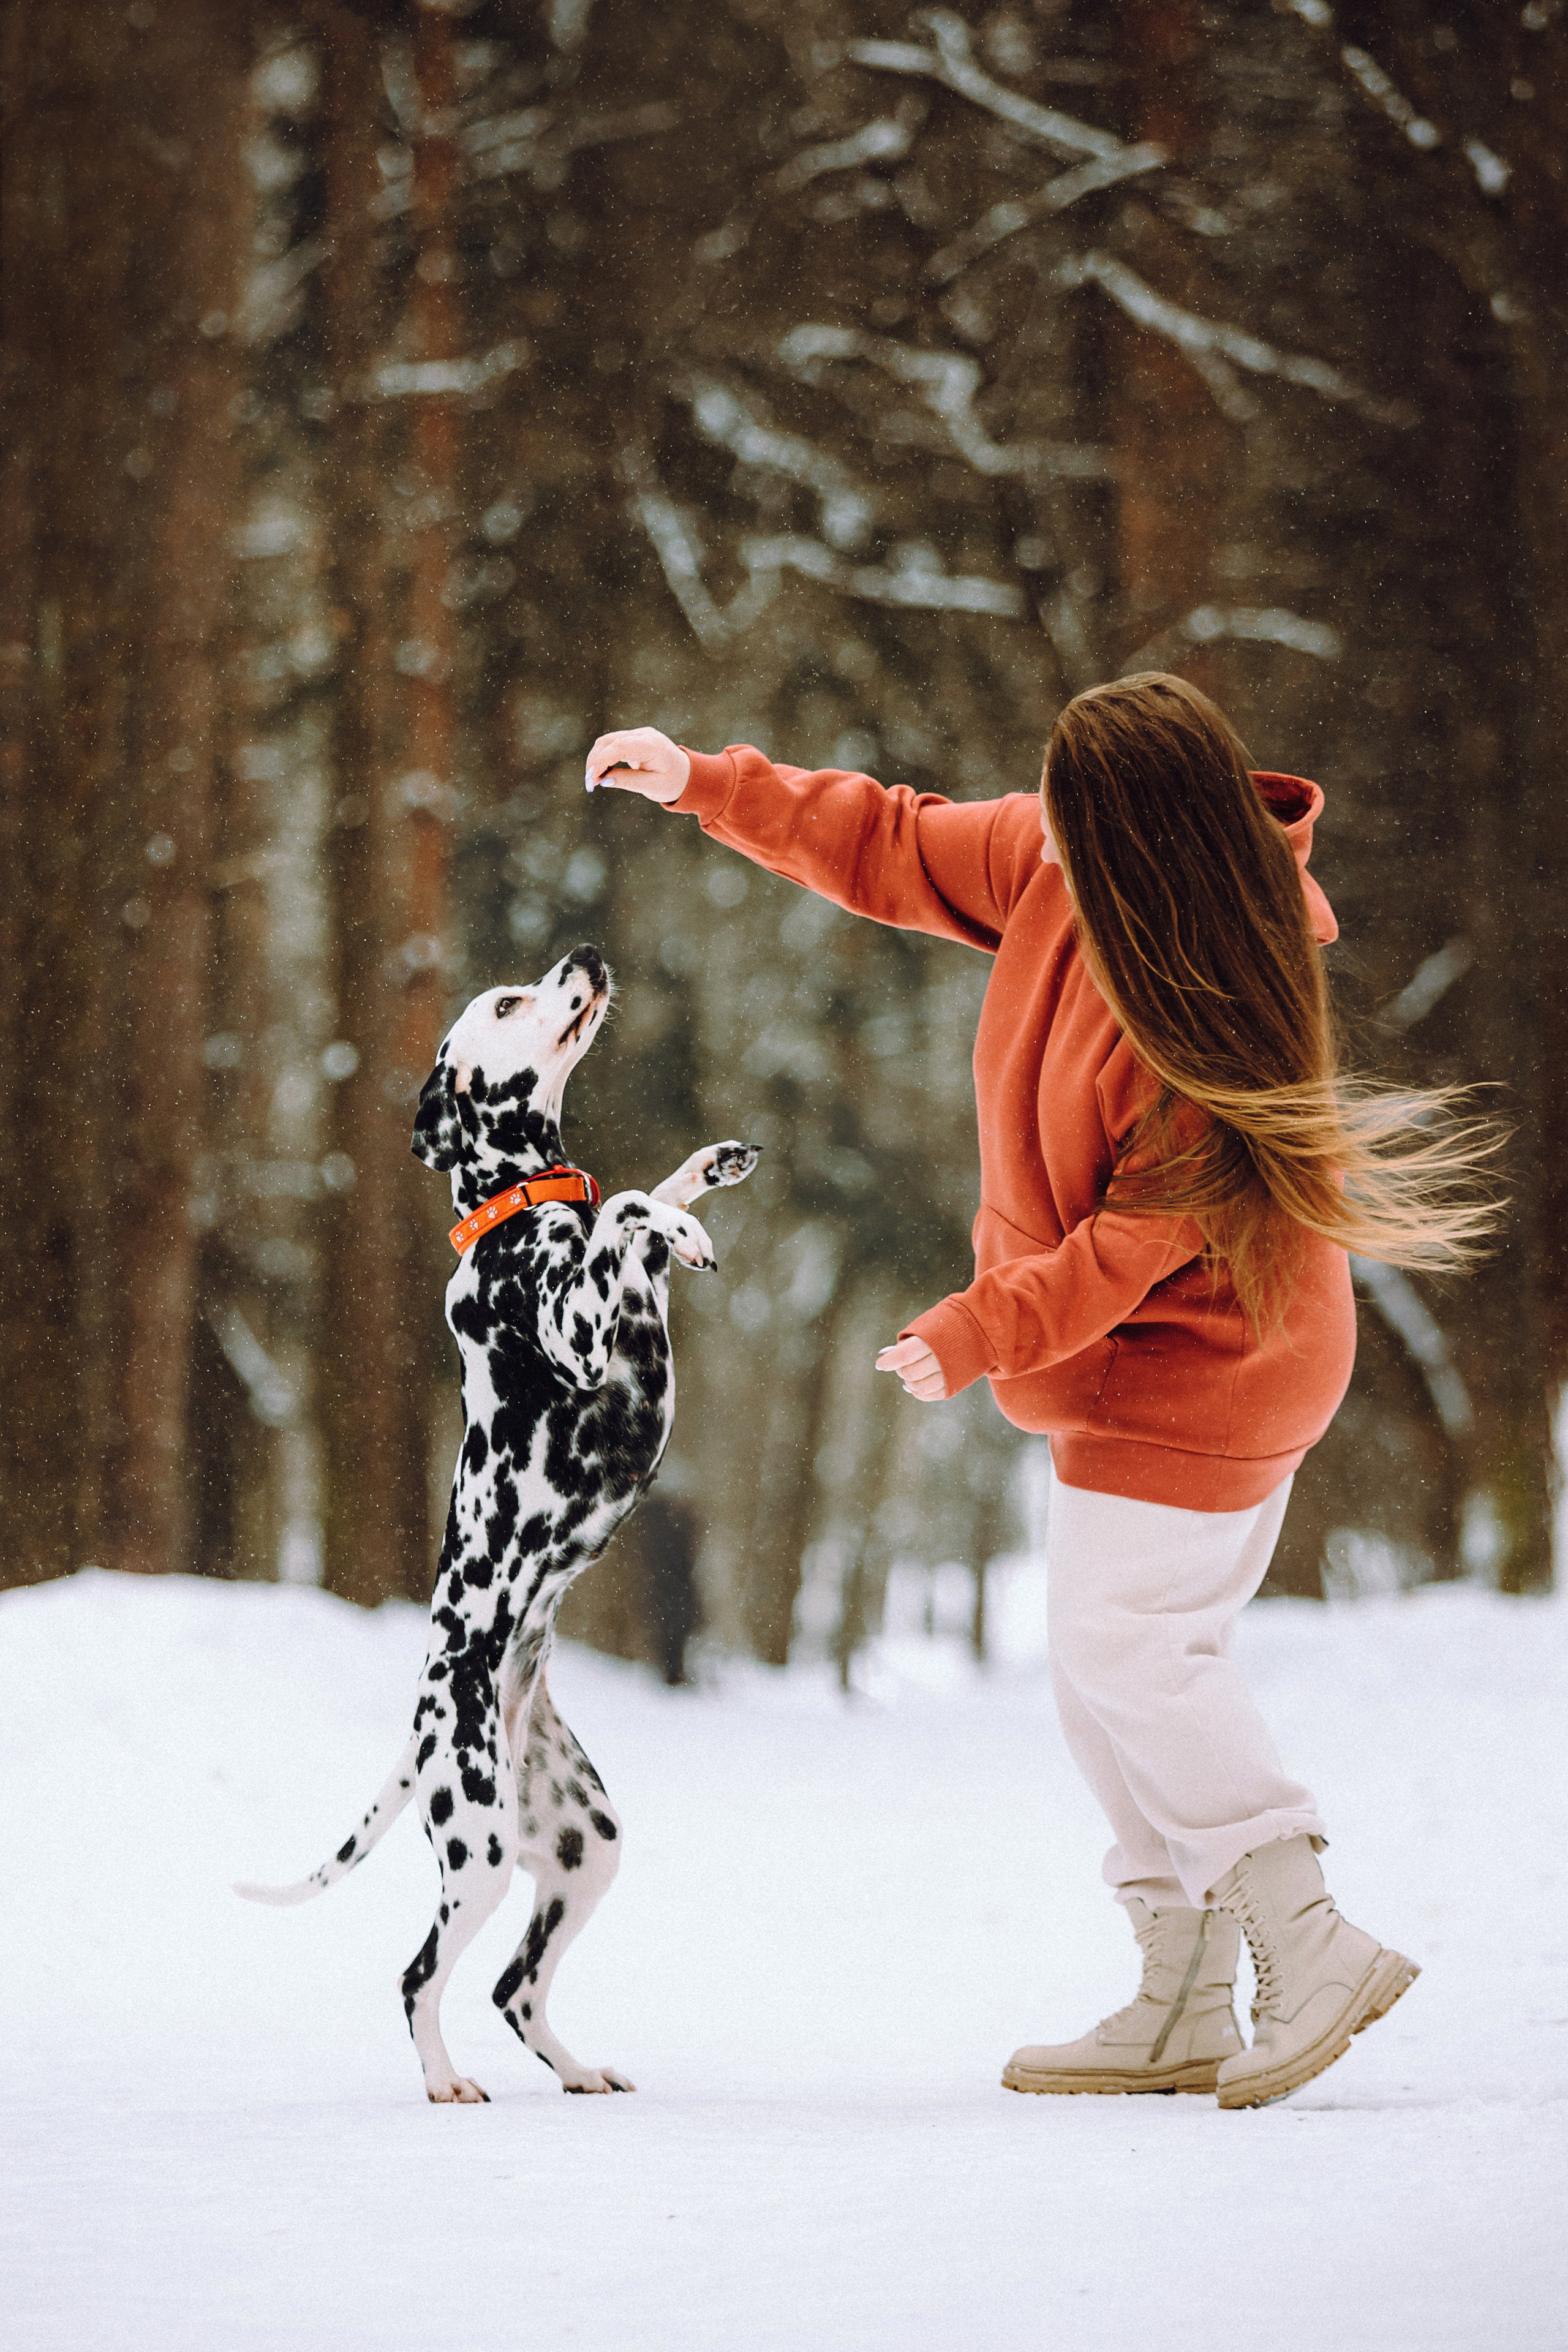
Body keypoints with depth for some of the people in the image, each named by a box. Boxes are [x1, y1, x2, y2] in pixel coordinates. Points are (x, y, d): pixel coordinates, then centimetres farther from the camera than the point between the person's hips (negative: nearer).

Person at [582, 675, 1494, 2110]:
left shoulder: (1215, 1008, -28)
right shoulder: (1054, 866, -4)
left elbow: (1150, 1232, -25)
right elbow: (897, 851, 11)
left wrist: (981, 1334, -23)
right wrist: (708, 786, 10)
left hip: (1199, 1368, -9)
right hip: (1148, 1362, 9)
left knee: (1120, 1643, -14)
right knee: (1135, 1670, 9)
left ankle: (1310, 1949, -12)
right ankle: (1182, 2010, 12)